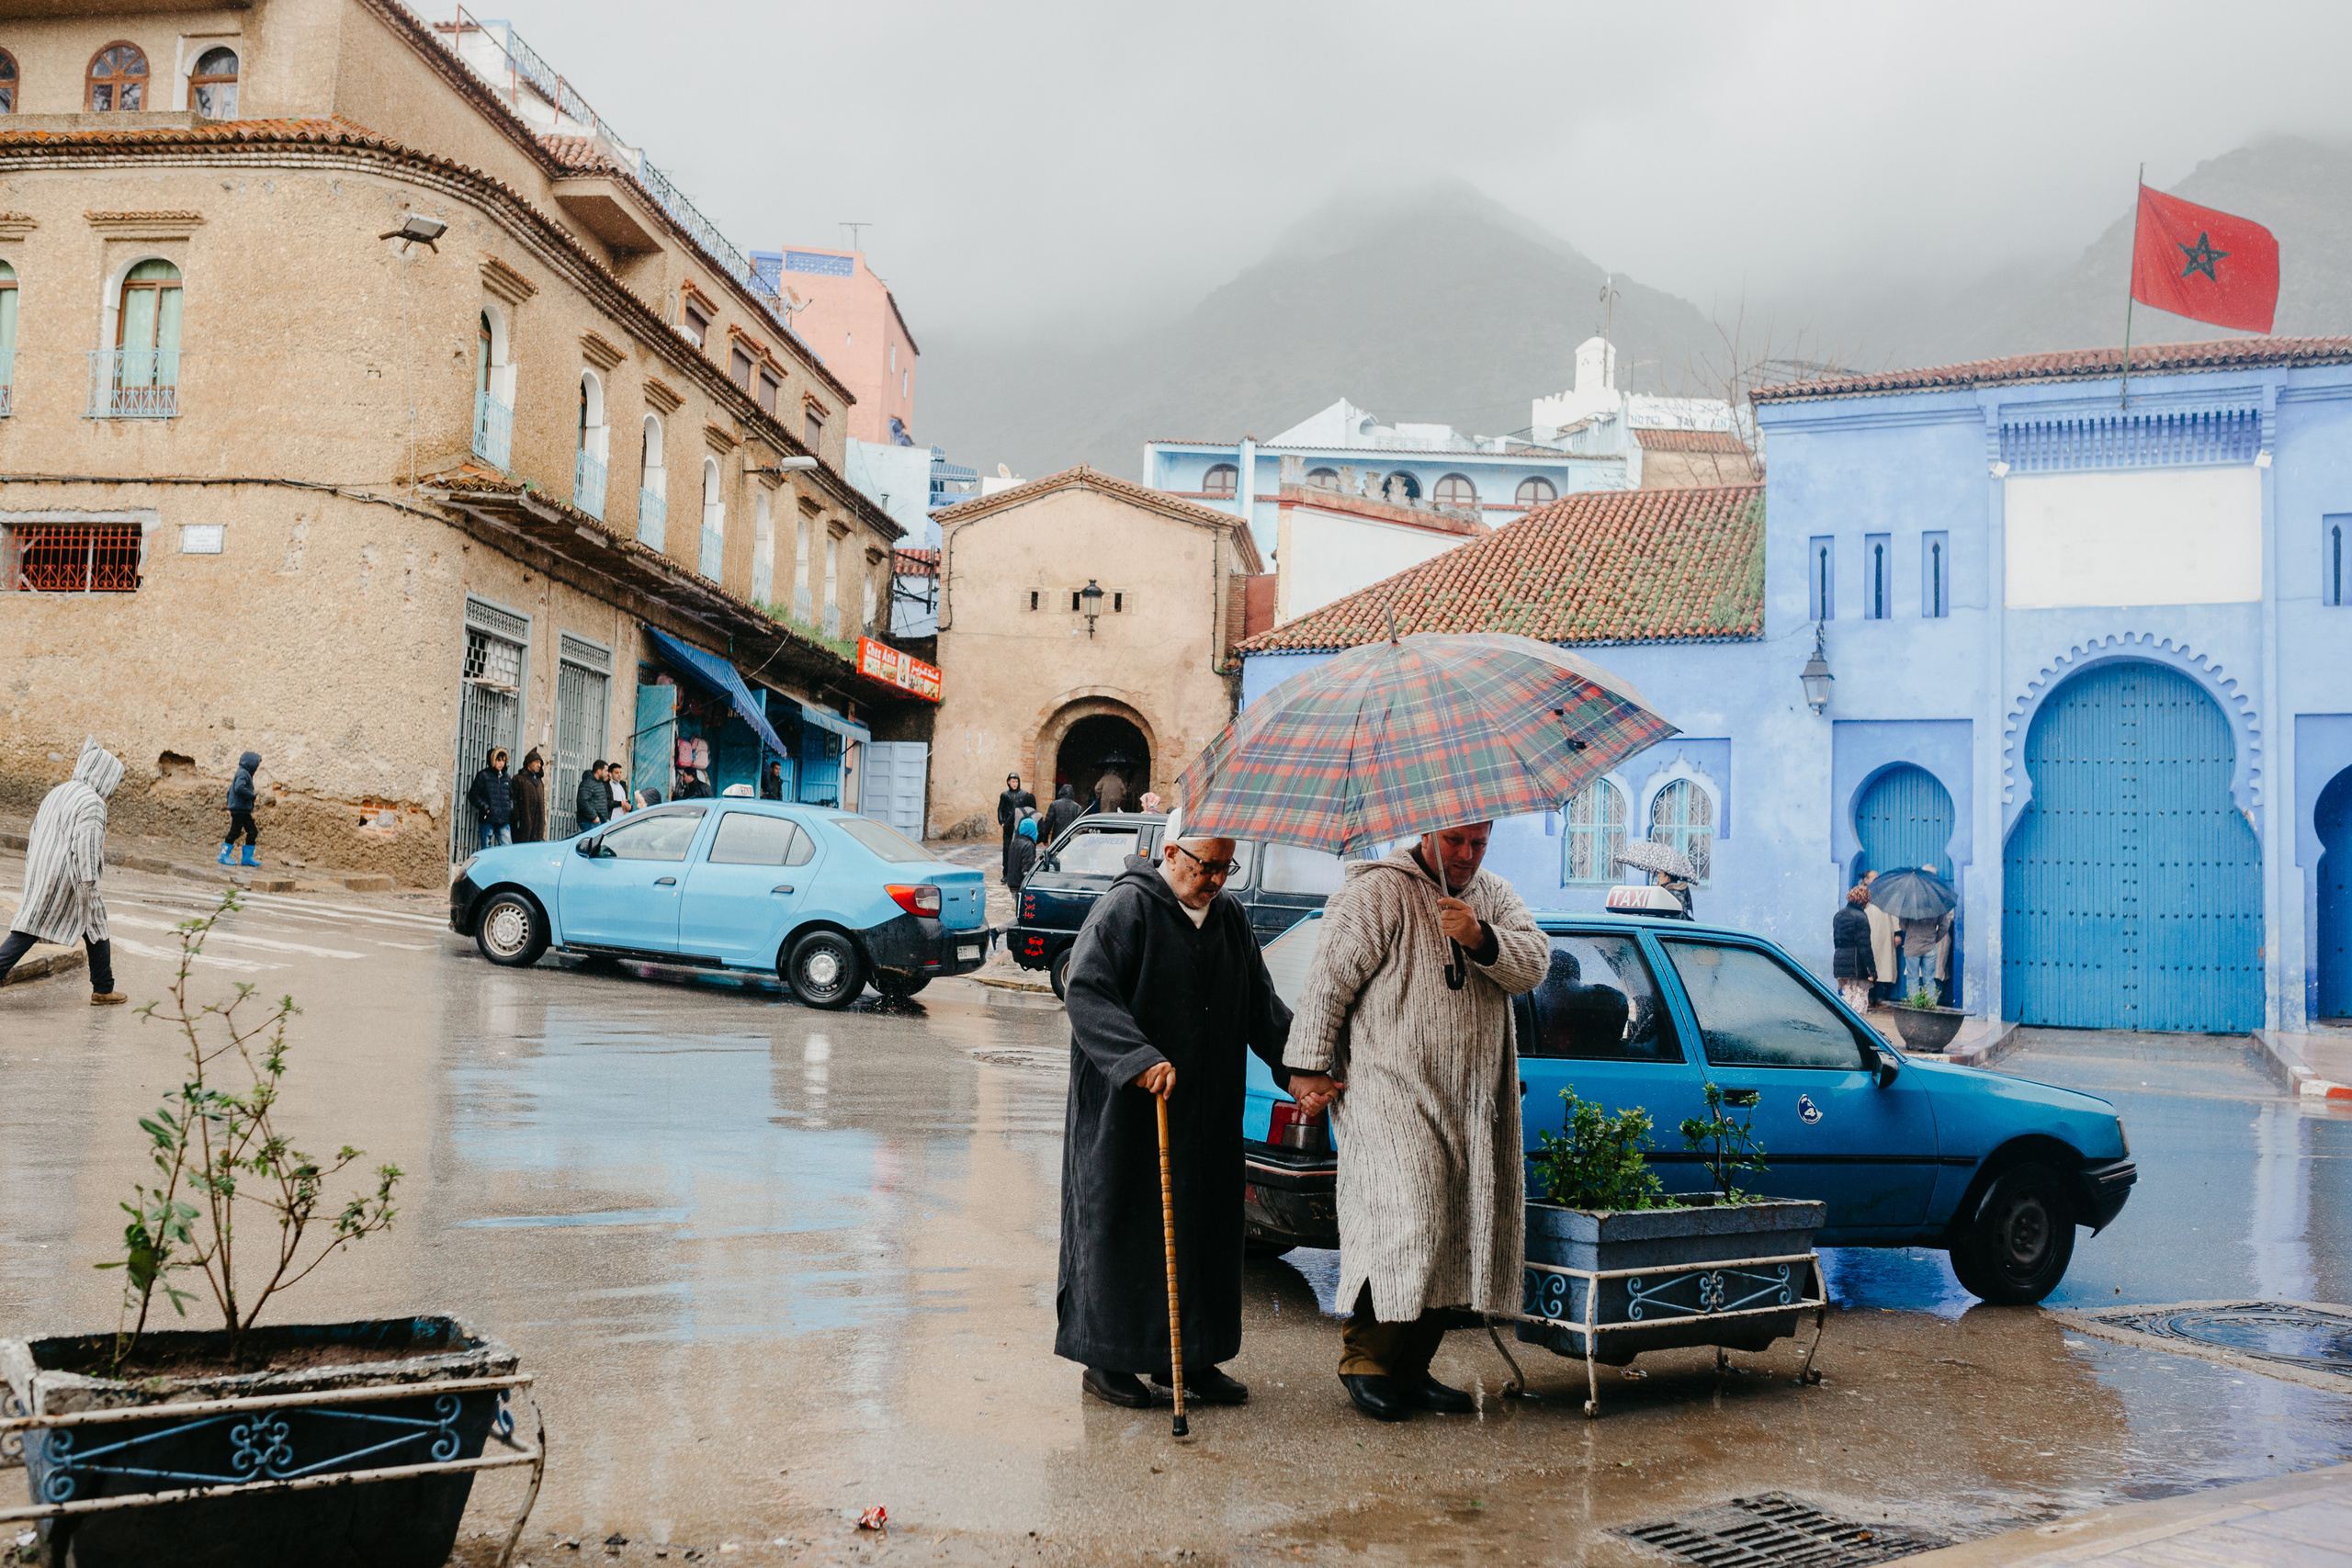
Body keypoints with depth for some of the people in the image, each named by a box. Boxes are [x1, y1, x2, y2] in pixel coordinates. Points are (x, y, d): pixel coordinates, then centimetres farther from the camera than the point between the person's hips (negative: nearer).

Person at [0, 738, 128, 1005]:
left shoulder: (55, 793, 14)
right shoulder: (92, 803, -14)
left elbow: (34, 838, 18)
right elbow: (84, 850, -21)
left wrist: (32, 881, 23)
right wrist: (90, 894, -18)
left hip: (40, 878, 7)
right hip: (69, 883, -7)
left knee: (25, 932, 8)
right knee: (96, 932, 10)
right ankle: (103, 990, 18)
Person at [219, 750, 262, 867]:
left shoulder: (245, 774, 20)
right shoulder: (243, 773, -10)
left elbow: (230, 791, 25)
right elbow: (239, 788, -27)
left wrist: (229, 805, 23)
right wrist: (252, 796, -18)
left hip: (245, 810, 10)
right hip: (239, 809, -10)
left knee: (252, 832, 6)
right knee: (235, 831, -7)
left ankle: (248, 857, 8)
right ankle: (224, 855, 0)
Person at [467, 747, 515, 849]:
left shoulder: (506, 778, 16)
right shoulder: (483, 776, 0)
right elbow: (473, 796, -2)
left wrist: (510, 809, 8)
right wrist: (485, 808, -11)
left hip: (504, 822, 4)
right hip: (488, 819, -4)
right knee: (486, 850, 1)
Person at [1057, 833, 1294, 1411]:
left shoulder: (1231, 917, 11)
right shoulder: (1125, 908, -11)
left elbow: (1261, 1004, 13)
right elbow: (1086, 990, -20)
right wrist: (1138, 1059, -32)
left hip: (1208, 1114, 7)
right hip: (1127, 1111, -7)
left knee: (1204, 1227, 10)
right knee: (1120, 1226, 1)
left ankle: (1189, 1356, 22)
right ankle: (1106, 1360, 13)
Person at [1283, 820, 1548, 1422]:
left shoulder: (1494, 896, 14)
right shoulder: (1379, 892, -6)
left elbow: (1534, 964, 2)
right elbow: (1329, 977, -8)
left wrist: (1480, 939, -17)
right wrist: (1307, 1067, -11)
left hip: (1472, 1106, 7)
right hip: (1390, 1096, -6)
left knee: (1450, 1239, 7)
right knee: (1404, 1226, -13)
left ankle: (1410, 1368, 18)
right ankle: (1364, 1361, 4)